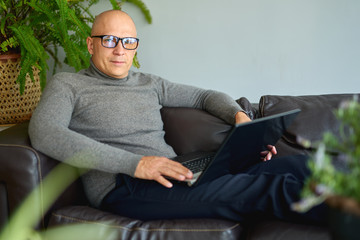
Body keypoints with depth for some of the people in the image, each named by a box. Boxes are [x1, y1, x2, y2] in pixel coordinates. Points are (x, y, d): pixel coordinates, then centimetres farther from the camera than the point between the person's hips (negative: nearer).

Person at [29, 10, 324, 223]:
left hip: (175, 171, 7)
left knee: (294, 165, -16)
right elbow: (43, 133, -11)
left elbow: (204, 96, 36)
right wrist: (134, 163, -19)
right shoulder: (68, 84, 9)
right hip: (122, 185, -6)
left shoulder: (150, 84, 26)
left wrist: (239, 115, 10)